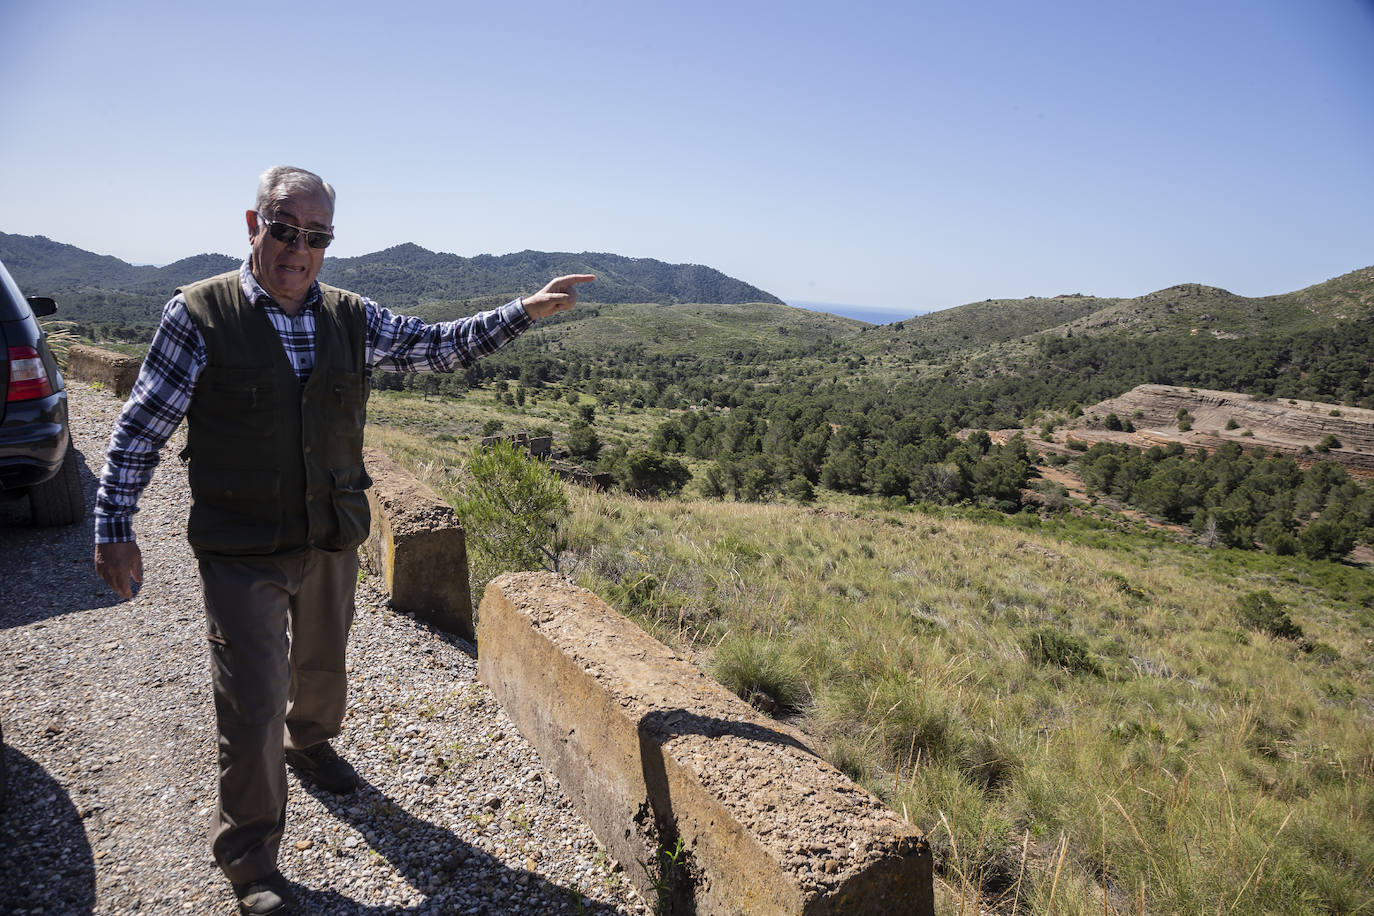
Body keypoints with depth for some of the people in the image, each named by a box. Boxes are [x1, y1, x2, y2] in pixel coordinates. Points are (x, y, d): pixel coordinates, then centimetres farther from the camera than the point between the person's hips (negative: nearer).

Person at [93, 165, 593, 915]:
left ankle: (311, 744, 56)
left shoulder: (353, 320, 1)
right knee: (253, 703, -1)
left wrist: (527, 311, 1)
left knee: (322, 664, 24)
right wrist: (114, 526, -6)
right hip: (241, 551, -4)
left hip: (332, 542, 4)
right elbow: (141, 429, -4)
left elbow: (440, 347, 9)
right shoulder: (198, 314, -9)